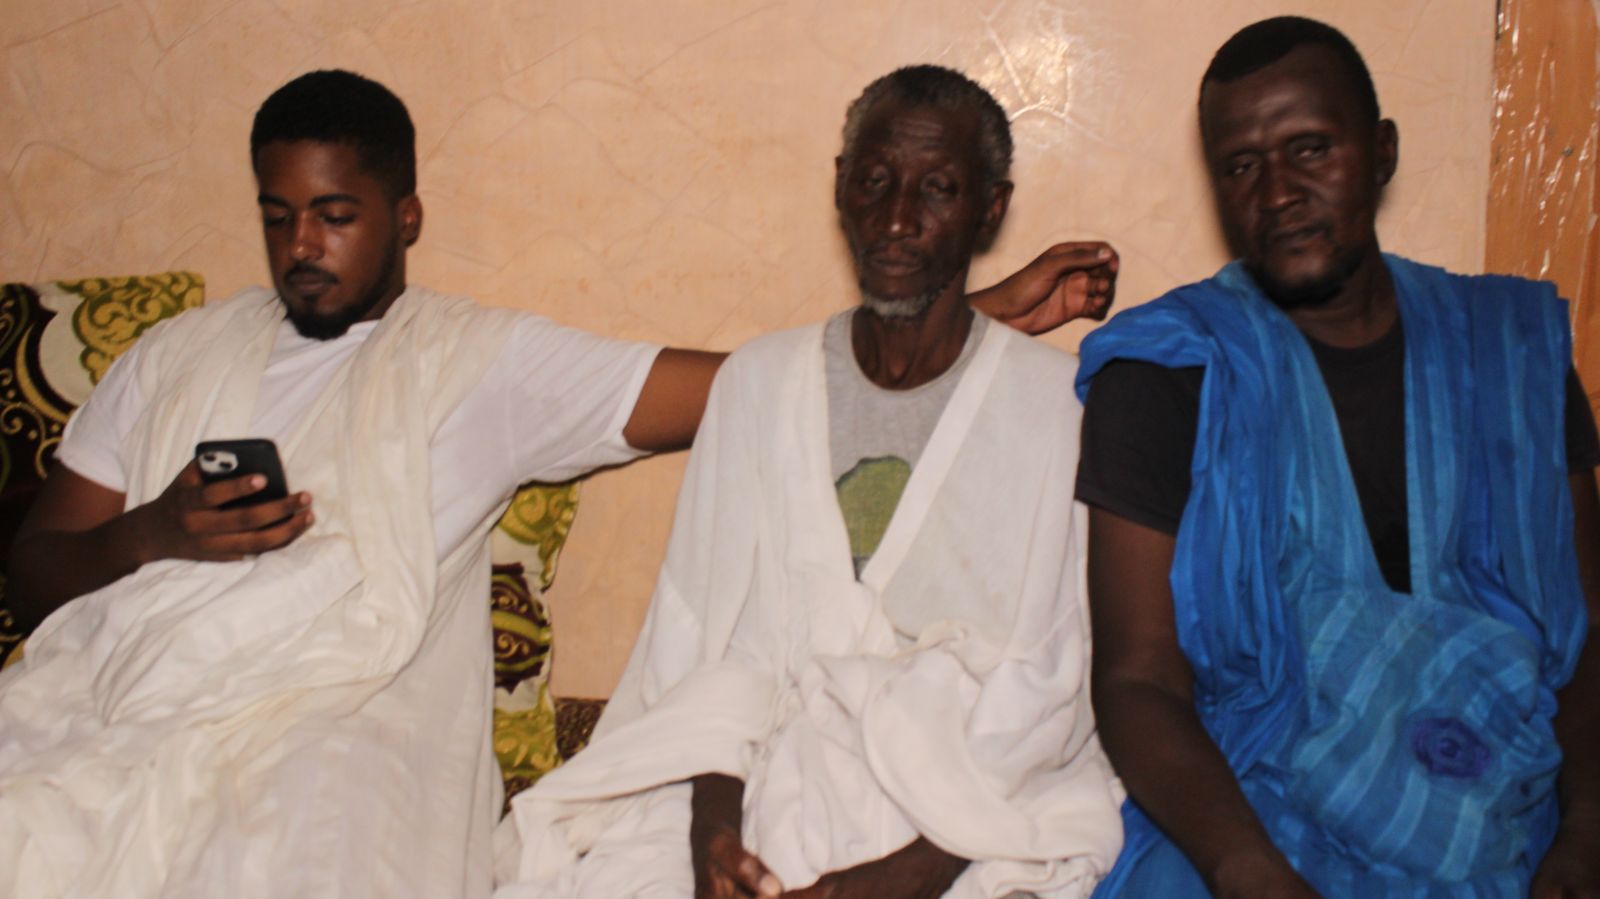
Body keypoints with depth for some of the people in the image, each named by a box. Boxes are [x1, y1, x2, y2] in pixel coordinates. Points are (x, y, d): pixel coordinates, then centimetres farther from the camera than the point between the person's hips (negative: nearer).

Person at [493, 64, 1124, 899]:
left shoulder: (1063, 407, 0)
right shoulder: (758, 381, 11)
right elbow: (707, 634, 7)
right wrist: (715, 821, -9)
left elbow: (1052, 700, -4)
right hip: (762, 786, 3)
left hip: (983, 822, -2)